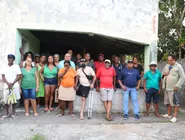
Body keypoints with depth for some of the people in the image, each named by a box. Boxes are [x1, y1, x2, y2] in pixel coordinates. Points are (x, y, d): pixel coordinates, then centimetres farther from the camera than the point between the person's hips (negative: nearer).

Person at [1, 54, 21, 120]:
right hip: (6, 86, 2)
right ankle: (5, 114, 11)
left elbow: (19, 76, -2)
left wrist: (12, 83, -11)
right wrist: (8, 83, -8)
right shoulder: (4, 67, 10)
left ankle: (13, 113, 13)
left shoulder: (16, 66, 3)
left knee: (14, 99, 3)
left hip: (15, 86, -1)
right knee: (6, 100, 1)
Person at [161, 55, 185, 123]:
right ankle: (169, 114, 28)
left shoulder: (178, 66, -9)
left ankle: (175, 117, 5)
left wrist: (177, 86, -19)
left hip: (173, 88, -7)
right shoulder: (167, 66, 12)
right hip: (166, 88, 7)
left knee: (175, 102, -2)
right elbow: (162, 73, 23)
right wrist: (164, 74, -2)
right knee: (168, 102, 15)